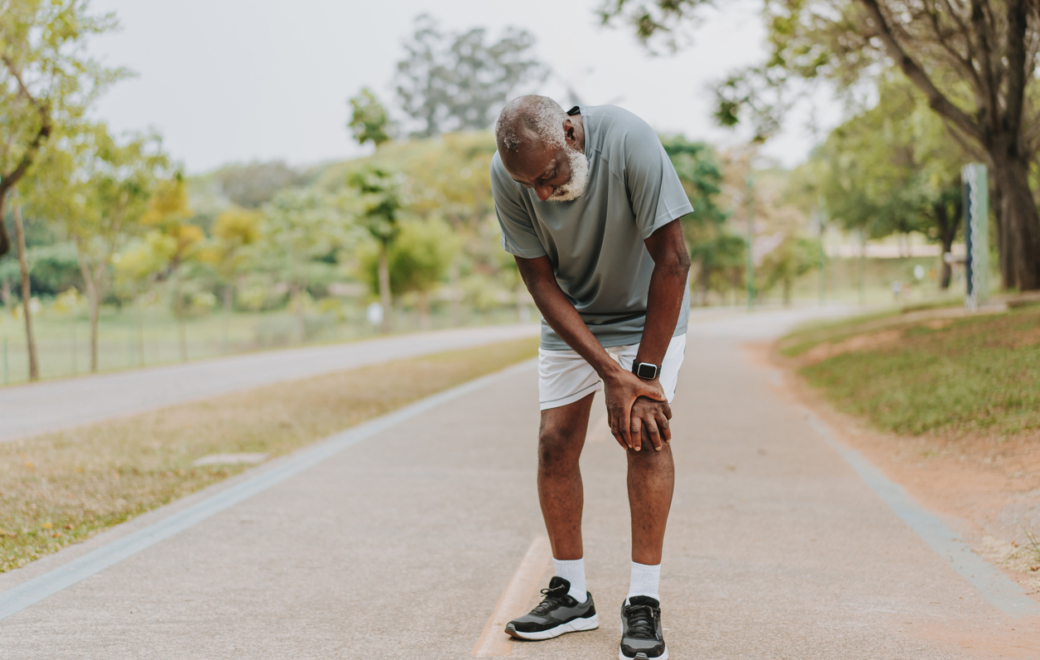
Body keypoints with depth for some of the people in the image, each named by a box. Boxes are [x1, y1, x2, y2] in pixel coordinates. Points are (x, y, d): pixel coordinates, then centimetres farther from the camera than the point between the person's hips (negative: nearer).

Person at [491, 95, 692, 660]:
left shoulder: (628, 142, -33)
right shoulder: (507, 177, -22)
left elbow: (671, 260, -28)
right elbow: (540, 281, -17)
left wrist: (645, 372, -26)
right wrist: (611, 373, -25)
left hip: (648, 311, -3)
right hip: (570, 317, 3)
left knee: (647, 432, -19)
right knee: (555, 443, -4)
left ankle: (643, 601, -12)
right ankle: (571, 596, 11)